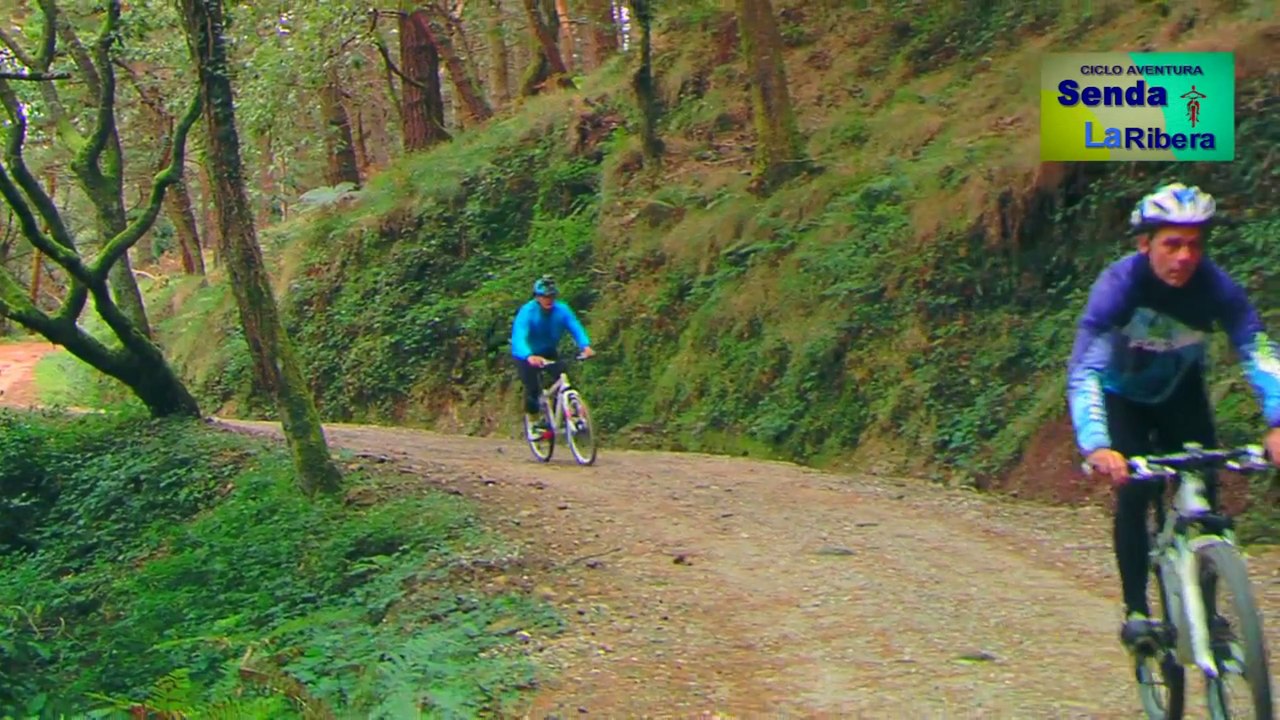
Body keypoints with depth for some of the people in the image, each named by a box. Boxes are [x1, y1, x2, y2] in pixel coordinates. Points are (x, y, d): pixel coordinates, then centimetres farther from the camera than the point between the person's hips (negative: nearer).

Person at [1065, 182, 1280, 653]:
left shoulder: (1216, 287, -27)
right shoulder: (1118, 286, -34)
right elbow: (1083, 372, -42)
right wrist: (1096, 446, -57)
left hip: (1181, 393, 2)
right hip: (1123, 396, -2)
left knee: (1205, 492, -10)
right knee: (1133, 491, -18)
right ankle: (1136, 610, -5)